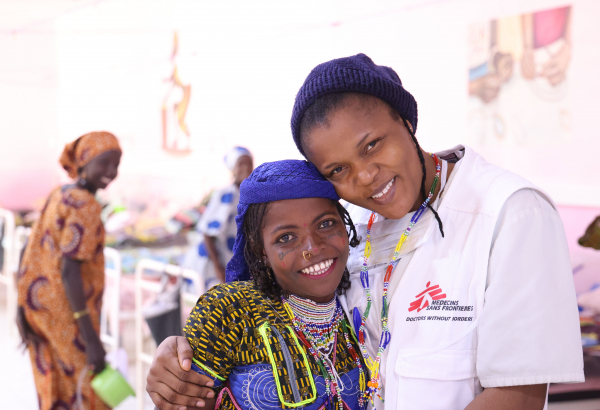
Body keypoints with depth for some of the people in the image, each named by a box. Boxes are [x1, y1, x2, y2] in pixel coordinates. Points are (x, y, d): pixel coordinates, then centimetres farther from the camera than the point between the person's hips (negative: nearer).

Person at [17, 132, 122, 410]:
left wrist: (23, 306, 19)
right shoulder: (86, 206, -17)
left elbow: (29, 252, 12)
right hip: (65, 313, -8)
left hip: (37, 304, 8)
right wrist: (91, 337, -28)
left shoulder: (58, 196, 9)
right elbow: (69, 271, -25)